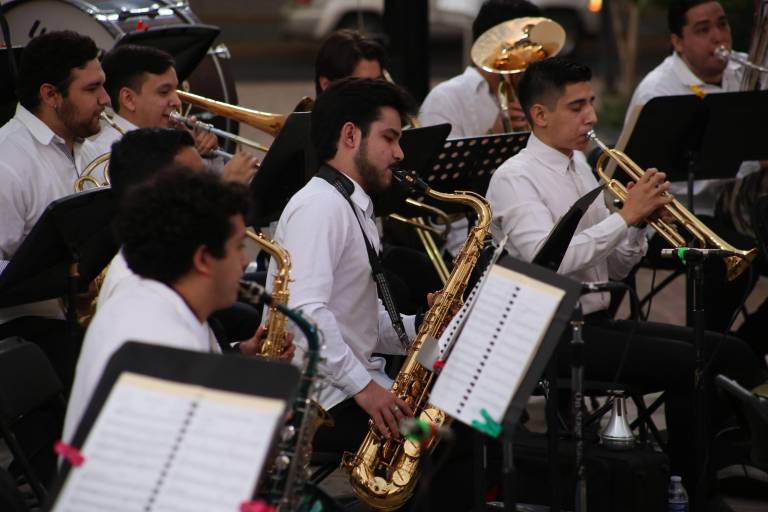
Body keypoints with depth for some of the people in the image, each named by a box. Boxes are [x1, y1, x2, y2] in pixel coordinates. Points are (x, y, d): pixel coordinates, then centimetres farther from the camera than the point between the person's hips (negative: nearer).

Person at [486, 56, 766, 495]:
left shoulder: (580, 166, 15)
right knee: (691, 364, -22)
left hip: (597, 322, 8)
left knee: (732, 355, -4)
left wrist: (640, 224, -4)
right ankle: (689, 487, -8)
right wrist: (626, 215, -20)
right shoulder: (515, 179, -10)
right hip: (553, 336, -8)